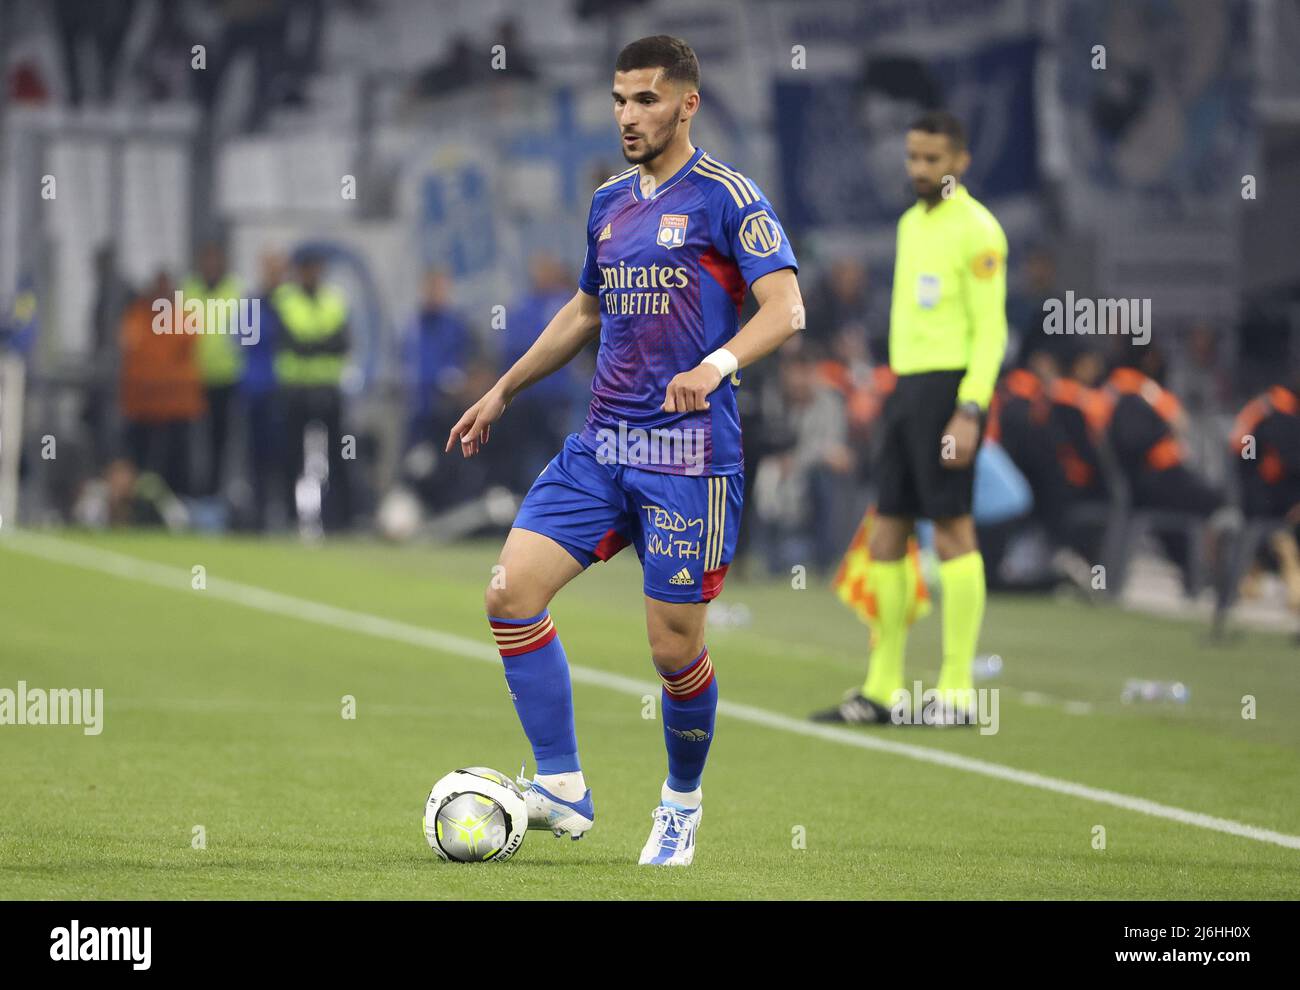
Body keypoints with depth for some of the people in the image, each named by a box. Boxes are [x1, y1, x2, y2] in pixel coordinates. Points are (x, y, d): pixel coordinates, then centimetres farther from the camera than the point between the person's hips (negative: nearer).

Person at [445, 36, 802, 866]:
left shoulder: (725, 198, -7)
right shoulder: (610, 203, 15)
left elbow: (785, 309, -16)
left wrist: (717, 364, -33)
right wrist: (504, 392, 29)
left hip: (689, 455, -6)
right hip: (602, 445, 6)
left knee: (676, 648, -2)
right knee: (513, 590, -10)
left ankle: (682, 804, 24)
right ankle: (563, 786, -4)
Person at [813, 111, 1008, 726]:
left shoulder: (976, 229, -8)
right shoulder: (911, 223, 18)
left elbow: (990, 329, -12)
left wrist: (970, 412, -19)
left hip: (950, 389, -9)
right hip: (906, 385, 9)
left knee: (952, 532, -7)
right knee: (886, 538, 7)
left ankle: (958, 692, -5)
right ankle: (881, 691, 11)